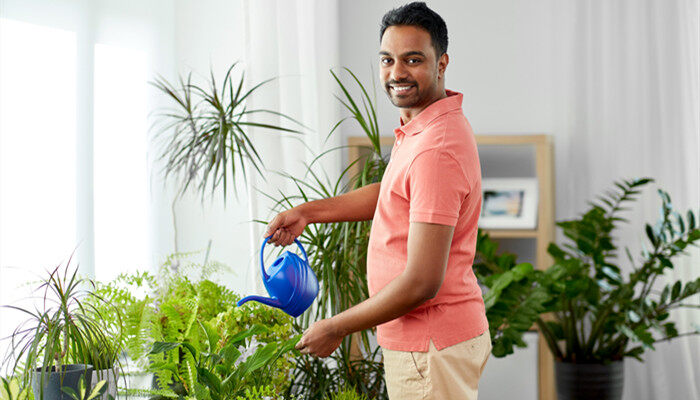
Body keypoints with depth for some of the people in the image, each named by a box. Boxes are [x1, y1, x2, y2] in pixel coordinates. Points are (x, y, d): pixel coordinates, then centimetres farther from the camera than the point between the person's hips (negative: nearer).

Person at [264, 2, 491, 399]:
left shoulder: (437, 150, -25)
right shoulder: (418, 127, 8)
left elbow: (422, 283, -27)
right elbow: (391, 194, 26)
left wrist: (336, 328, -16)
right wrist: (307, 212, 18)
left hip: (431, 349, -10)